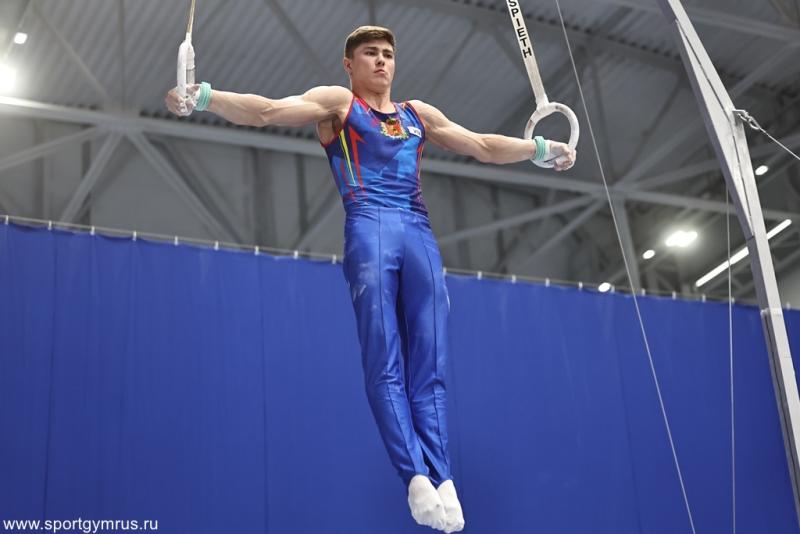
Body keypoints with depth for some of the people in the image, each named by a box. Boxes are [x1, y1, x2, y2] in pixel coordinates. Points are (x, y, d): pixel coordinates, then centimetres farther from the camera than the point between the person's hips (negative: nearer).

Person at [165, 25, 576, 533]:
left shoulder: (419, 113, 27)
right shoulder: (336, 102, 14)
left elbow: (484, 147, 32)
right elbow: (266, 111, 2)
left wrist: (541, 148, 27)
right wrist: (204, 97, -10)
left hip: (420, 232, 4)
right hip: (370, 228, -4)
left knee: (429, 366, -6)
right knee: (384, 364, -13)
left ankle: (442, 479, -12)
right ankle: (417, 475, -21)